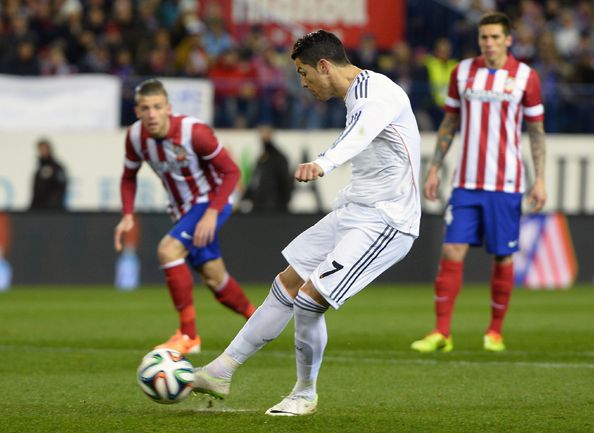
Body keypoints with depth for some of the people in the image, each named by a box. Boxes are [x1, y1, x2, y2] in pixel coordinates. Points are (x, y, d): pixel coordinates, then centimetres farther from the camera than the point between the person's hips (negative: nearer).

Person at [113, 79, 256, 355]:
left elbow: (231, 172, -19)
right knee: (214, 279, 13)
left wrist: (212, 213, -27)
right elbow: (129, 177, 7)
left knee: (168, 250, -27)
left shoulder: (194, 132, -27)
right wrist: (127, 216, -8)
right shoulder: (135, 136, -11)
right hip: (183, 210, 7)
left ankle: (188, 335, -20)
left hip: (210, 202, -7)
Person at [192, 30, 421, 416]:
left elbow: (359, 134, -44)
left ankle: (305, 395, 6)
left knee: (309, 299, -15)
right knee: (287, 284, 13)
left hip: (385, 223, -10)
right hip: (354, 211, 10)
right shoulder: (358, 95, 11)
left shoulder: (379, 95, -22)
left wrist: (322, 164, -64)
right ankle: (222, 372, 21)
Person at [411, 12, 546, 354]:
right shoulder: (463, 72, 6)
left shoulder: (525, 76, -1)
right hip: (466, 182, 2)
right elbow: (450, 123, 14)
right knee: (452, 252, -6)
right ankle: (442, 332, -4)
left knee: (503, 258, 2)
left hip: (506, 184, -2)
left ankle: (495, 332, 16)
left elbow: (537, 131, 4)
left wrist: (540, 180, -2)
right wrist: (435, 168, 9)